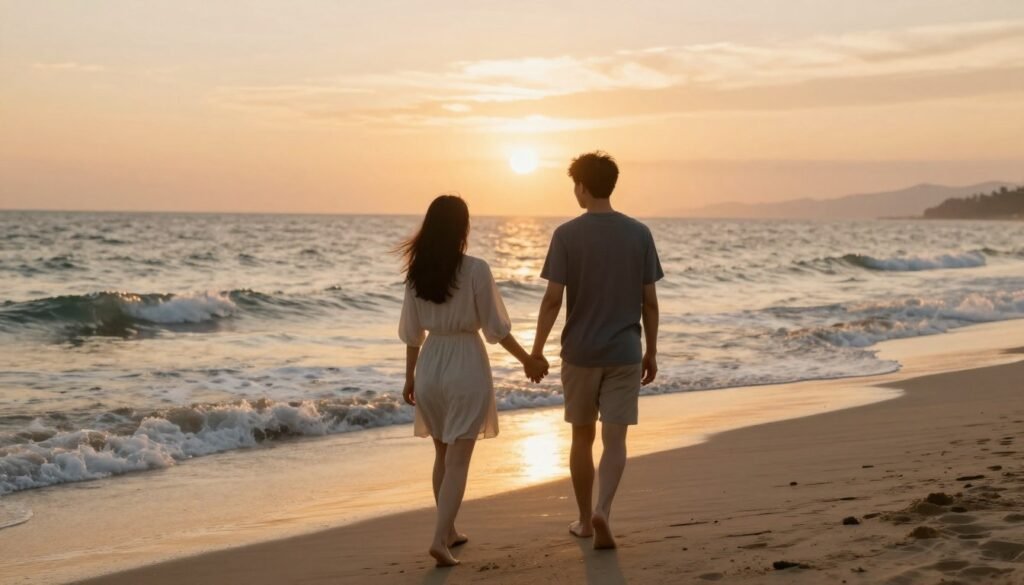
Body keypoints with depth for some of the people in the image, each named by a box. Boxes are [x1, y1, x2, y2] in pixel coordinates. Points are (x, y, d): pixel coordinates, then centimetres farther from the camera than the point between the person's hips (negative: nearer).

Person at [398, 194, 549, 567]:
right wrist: (528, 360, 4)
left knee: (442, 454, 19)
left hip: (430, 364, 5)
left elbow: (412, 331, 7)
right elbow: (496, 328, -9)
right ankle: (440, 539, -11)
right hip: (466, 364, -5)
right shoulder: (476, 270, -13)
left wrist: (409, 376, 17)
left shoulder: (417, 272, 1)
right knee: (458, 459, -1)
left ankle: (448, 531, 29)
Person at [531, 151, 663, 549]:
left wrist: (537, 350, -1)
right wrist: (651, 352, 11)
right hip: (624, 353, 1)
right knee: (614, 439, 2)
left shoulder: (566, 235, -7)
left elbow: (553, 300, -10)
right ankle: (602, 511, -18)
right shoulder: (639, 234, 0)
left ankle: (585, 519, 22)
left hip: (580, 352, -1)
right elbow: (650, 301, 1)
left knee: (582, 436, 13)